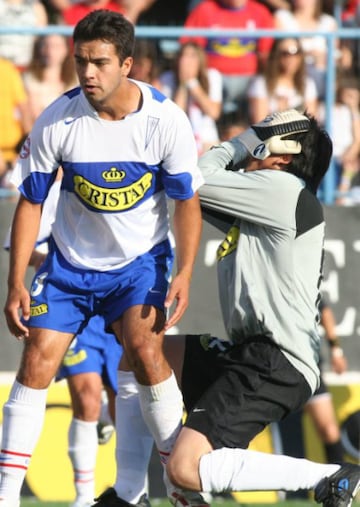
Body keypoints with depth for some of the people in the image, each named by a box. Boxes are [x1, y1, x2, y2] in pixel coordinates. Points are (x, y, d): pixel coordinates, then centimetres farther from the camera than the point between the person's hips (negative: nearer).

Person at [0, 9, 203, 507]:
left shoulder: (165, 119, -18)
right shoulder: (56, 121, -15)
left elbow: (187, 201, -9)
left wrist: (184, 274, -20)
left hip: (140, 260, -1)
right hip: (71, 261, 1)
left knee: (145, 350, -21)